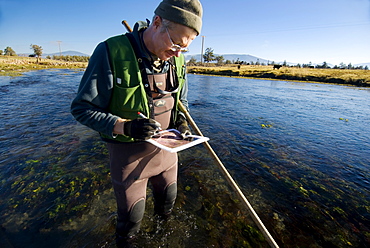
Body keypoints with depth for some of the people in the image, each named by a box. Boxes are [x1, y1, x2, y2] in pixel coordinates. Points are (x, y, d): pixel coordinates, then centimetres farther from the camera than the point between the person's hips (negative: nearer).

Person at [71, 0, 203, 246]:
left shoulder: (177, 60, -3)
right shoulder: (111, 52, -20)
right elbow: (82, 108, -15)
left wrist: (181, 122, -8)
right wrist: (124, 126, -30)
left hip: (165, 147, 5)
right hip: (128, 151, -4)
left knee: (168, 197, 26)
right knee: (132, 214, 14)